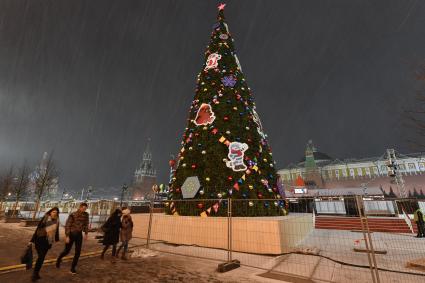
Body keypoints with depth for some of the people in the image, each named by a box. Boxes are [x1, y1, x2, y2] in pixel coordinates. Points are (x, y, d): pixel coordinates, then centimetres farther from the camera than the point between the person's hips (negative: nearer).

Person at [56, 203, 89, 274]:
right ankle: (59, 259, 46)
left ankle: (73, 268, 18)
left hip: (79, 235, 3)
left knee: (78, 252, 1)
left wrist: (86, 234, 9)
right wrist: (67, 236, -15)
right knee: (67, 251, 12)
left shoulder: (86, 215, -6)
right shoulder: (73, 215, -18)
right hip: (71, 234, -3)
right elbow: (67, 226, -13)